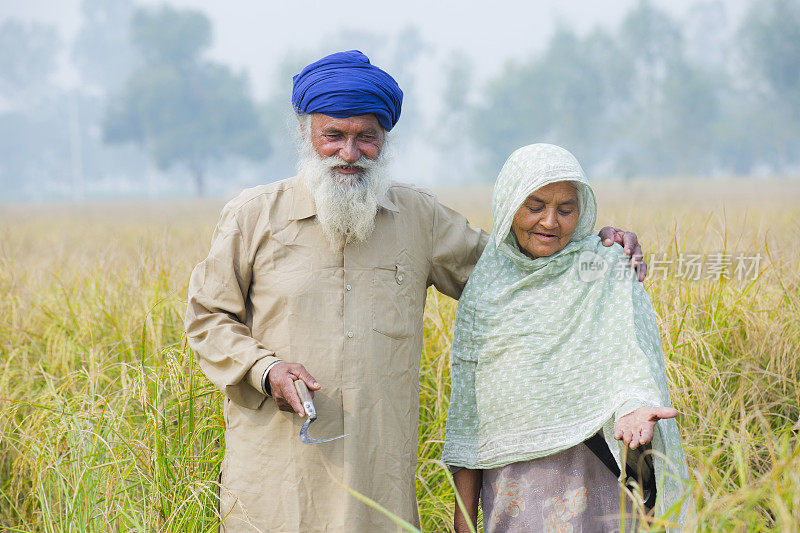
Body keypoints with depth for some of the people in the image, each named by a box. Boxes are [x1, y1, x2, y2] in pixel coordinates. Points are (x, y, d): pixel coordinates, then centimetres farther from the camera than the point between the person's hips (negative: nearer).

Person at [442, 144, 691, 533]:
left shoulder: (606, 271, 0)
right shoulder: (483, 288, 8)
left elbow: (630, 363, -8)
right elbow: (467, 407, 9)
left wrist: (633, 410, -32)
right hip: (508, 484, 3)